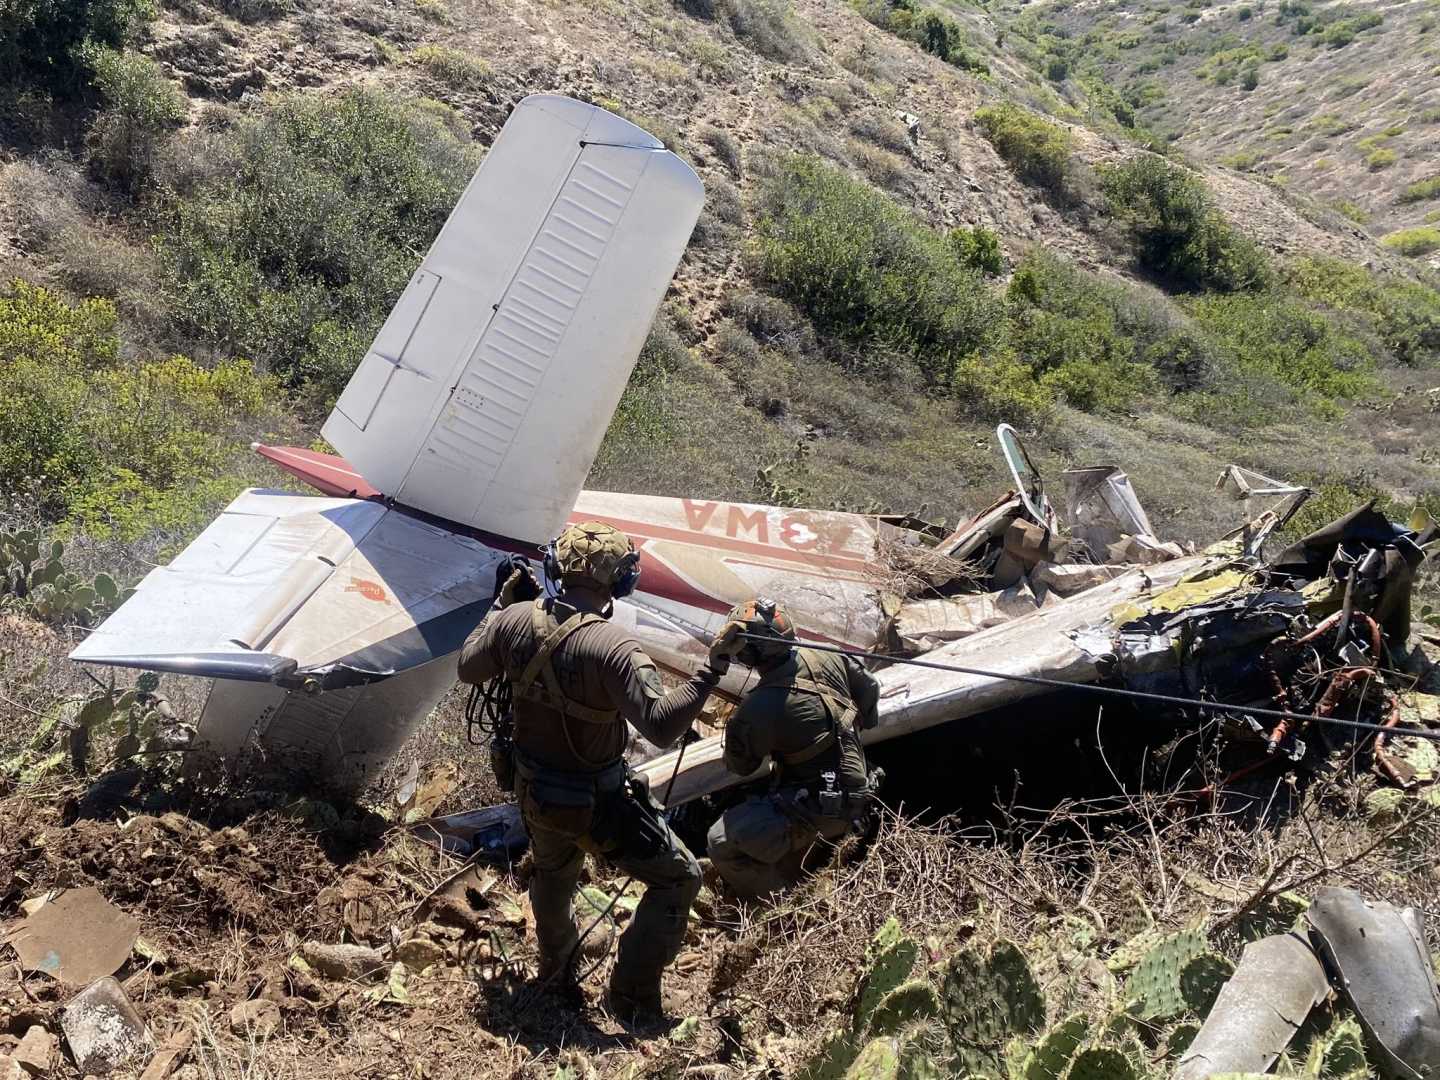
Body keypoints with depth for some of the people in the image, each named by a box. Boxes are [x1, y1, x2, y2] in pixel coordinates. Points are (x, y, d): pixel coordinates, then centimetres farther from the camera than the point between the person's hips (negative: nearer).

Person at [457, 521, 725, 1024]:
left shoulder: (515, 621, -13)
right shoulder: (613, 649, -31)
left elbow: (469, 668, 6)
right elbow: (661, 725, -34)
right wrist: (710, 671, -34)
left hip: (533, 790, 7)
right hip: (596, 803, -6)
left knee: (552, 872, 34)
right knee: (679, 878, 11)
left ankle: (556, 968, 57)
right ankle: (632, 994, 15)